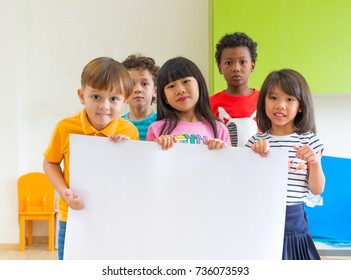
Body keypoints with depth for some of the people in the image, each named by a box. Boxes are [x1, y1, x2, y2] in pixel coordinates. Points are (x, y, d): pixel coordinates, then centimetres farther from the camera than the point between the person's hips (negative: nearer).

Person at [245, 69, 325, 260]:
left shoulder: (309, 140, 0)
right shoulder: (257, 141, 2)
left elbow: (317, 190, 3)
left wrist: (315, 162, -15)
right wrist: (255, 154, -15)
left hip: (294, 221, 0)